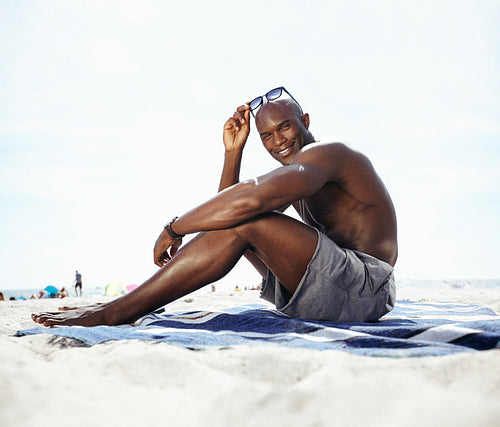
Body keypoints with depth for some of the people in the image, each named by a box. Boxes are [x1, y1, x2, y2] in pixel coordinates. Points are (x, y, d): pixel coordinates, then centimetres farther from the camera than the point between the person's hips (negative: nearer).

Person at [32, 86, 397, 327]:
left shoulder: (325, 153, -11)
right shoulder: (297, 178, 21)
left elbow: (251, 198, -29)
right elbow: (228, 206, 21)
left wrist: (173, 229, -20)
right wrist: (233, 152, 9)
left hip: (364, 292, -10)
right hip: (332, 296, 10)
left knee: (246, 221, -24)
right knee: (228, 221, 10)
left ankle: (117, 312, -22)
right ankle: (131, 303, 5)